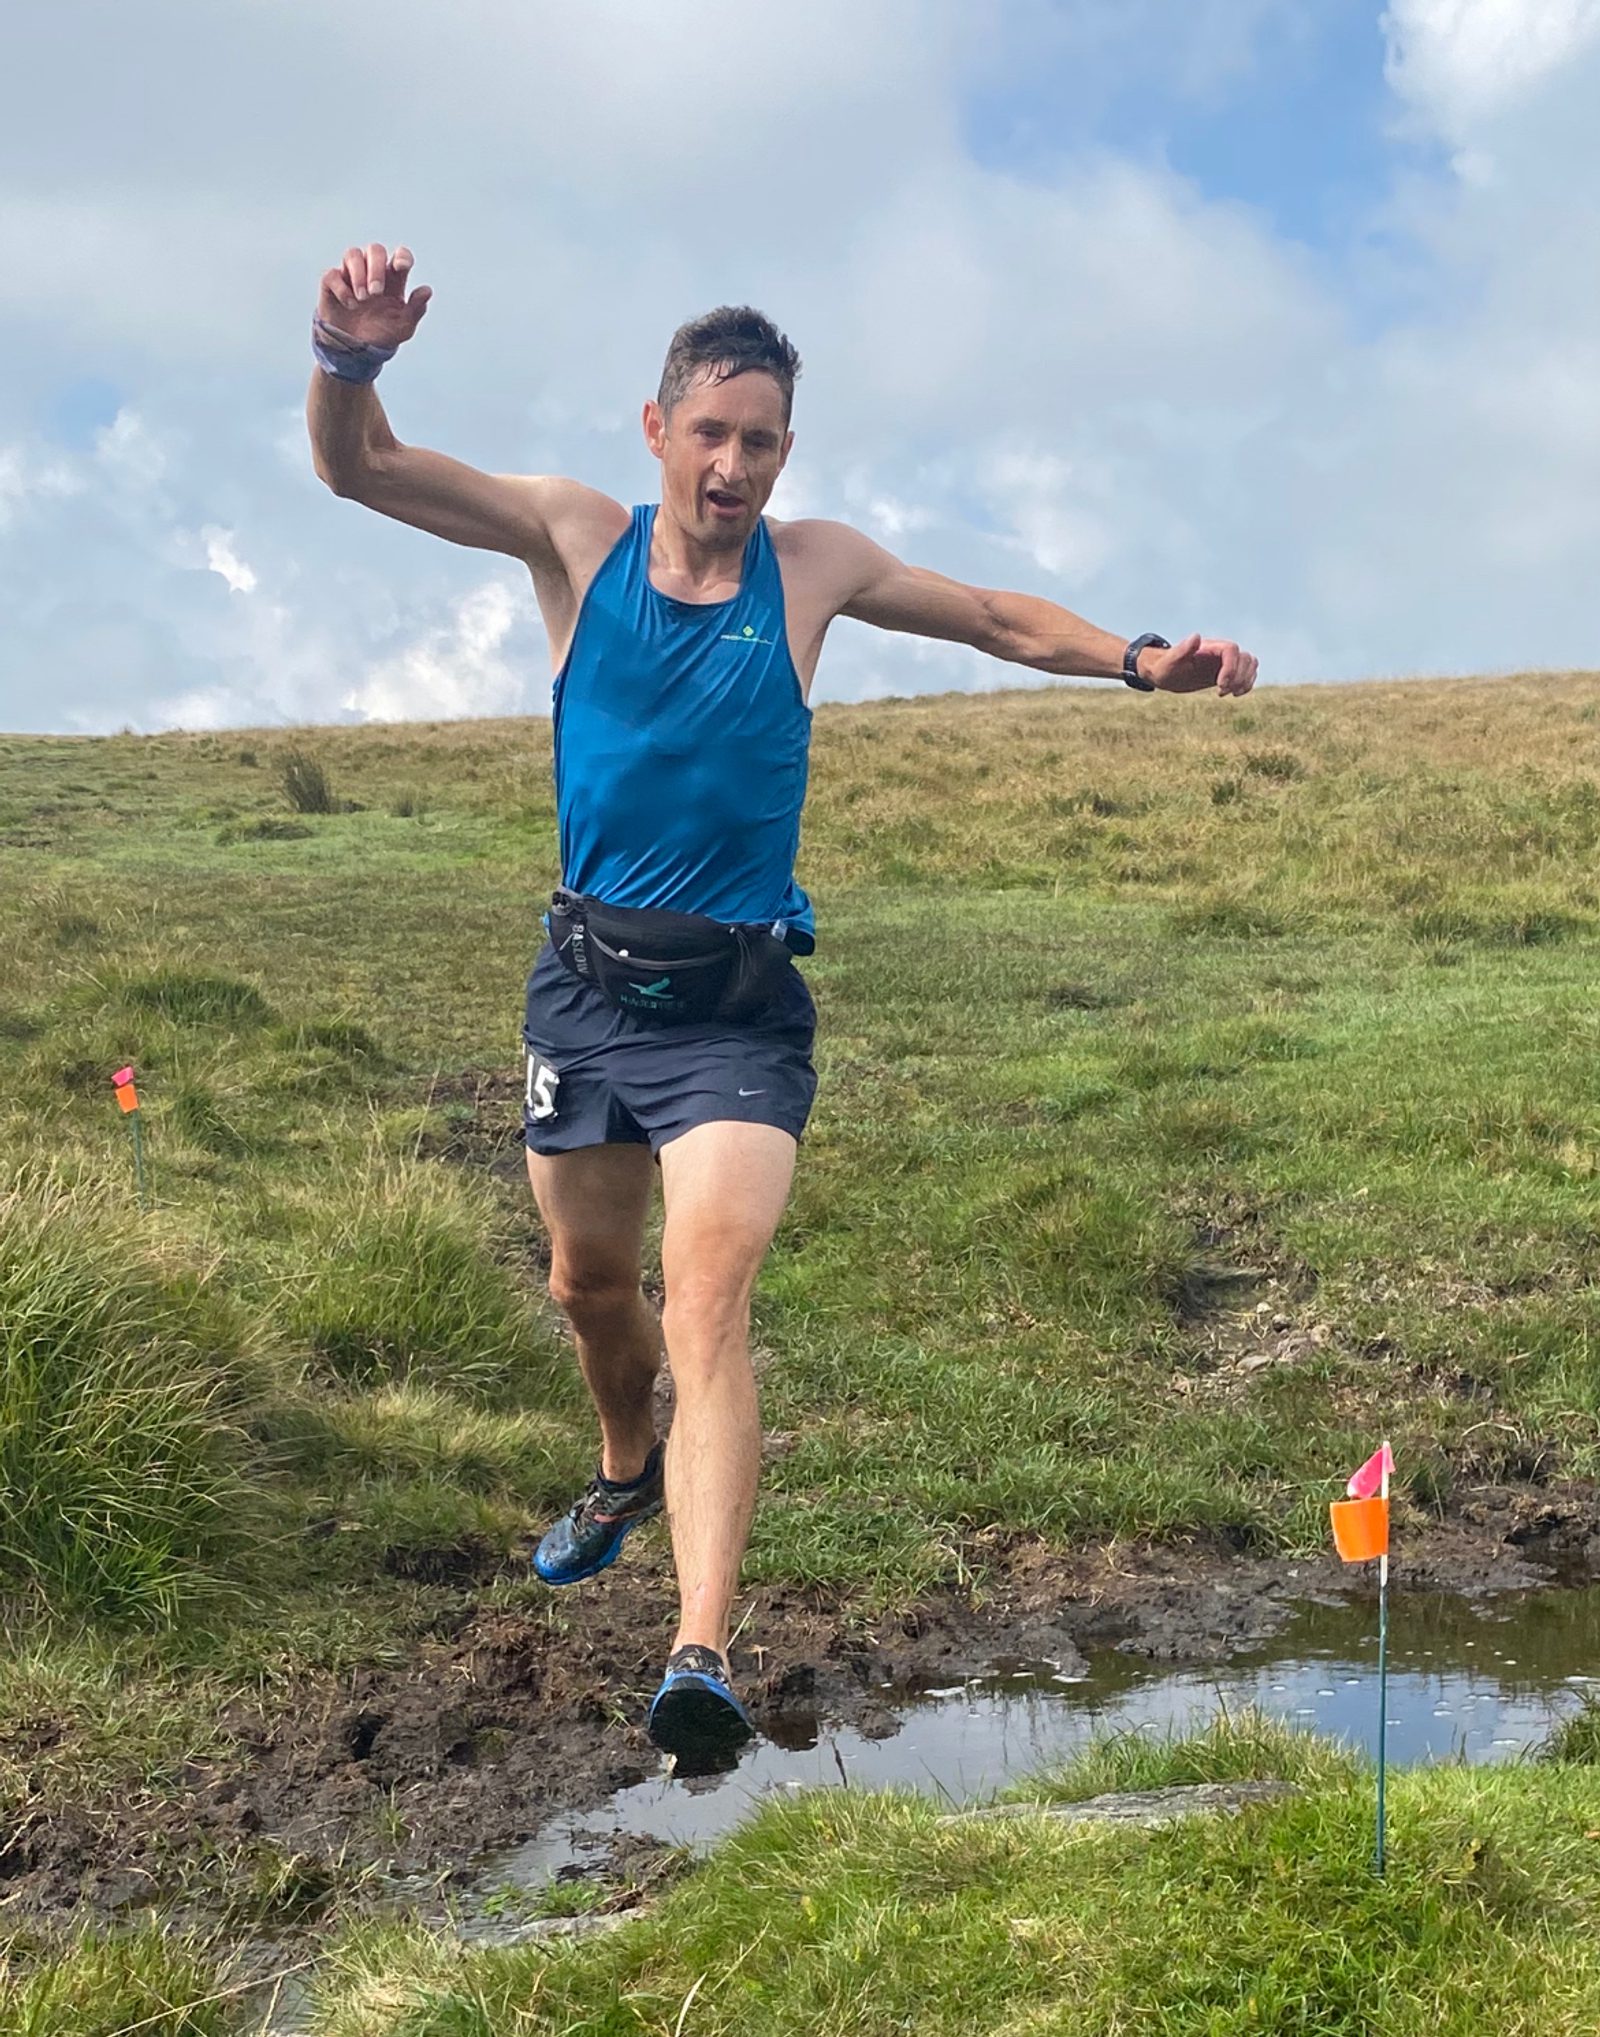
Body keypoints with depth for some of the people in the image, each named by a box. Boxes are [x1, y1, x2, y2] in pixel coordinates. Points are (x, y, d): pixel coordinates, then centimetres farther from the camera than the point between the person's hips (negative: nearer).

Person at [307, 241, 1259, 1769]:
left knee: (707, 1299, -20)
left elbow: (1000, 621, 14)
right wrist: (351, 358, -30)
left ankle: (702, 1652, -26)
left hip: (739, 1008, -2)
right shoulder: (576, 537, -1)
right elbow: (357, 467, -8)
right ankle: (630, 1471, 52)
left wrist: (1141, 660, -3)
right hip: (585, 990, 3)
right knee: (588, 1283, 20)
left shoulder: (814, 566, 0)